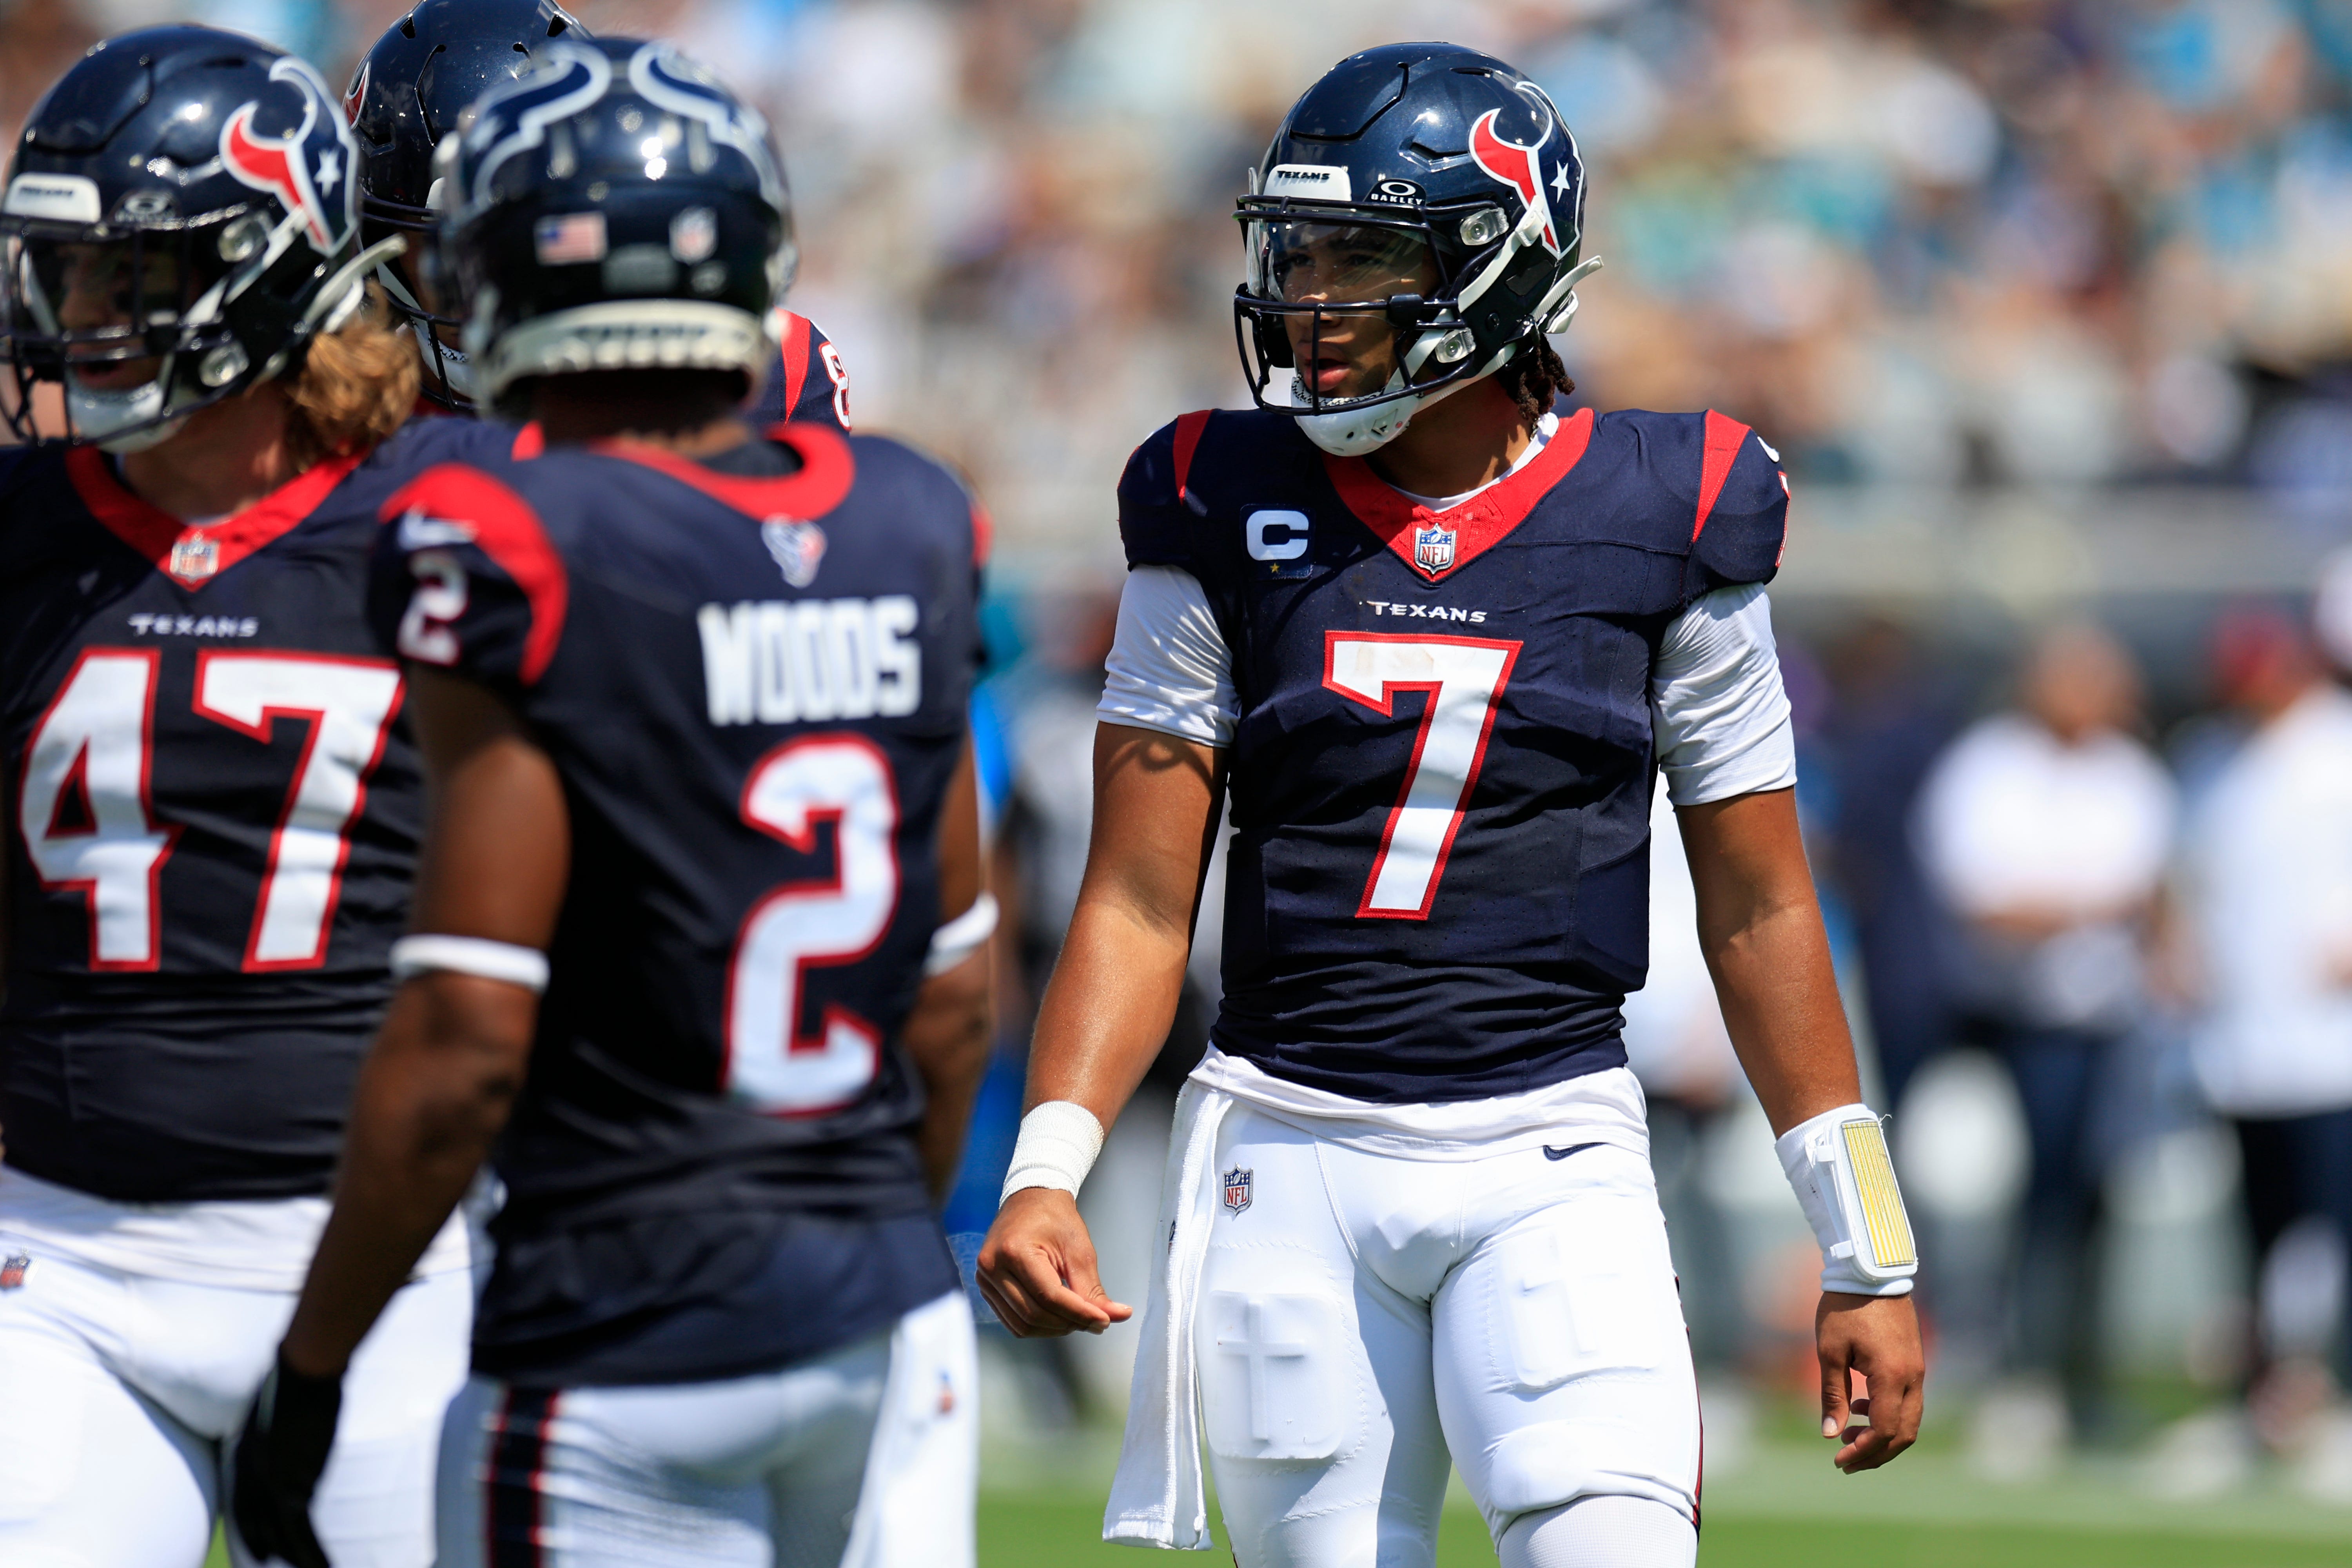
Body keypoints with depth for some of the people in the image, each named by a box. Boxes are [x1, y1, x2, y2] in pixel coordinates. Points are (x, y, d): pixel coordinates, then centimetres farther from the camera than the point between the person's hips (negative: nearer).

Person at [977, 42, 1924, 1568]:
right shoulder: (1228, 512, 3)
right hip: (1290, 1160, 1)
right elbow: (1140, 900, 5)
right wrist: (1047, 1171, -10)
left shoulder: (1662, 516, 1)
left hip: (1549, 1165, -1)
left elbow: (1757, 910, 7)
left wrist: (1870, 1258, 7)